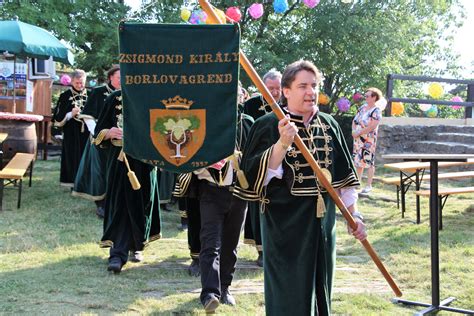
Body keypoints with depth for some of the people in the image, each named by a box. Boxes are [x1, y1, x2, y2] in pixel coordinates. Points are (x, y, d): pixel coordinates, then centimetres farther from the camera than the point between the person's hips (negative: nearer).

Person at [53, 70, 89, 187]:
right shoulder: (65, 96, -2)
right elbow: (58, 118, -3)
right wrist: (71, 114, -17)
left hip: (87, 133, 2)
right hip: (71, 134, -2)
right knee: (73, 159, 1)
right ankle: (73, 183, 9)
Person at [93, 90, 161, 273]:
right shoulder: (114, 99, 3)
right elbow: (99, 132, 6)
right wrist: (109, 133, -15)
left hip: (144, 161, 0)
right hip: (119, 160, 0)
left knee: (141, 205, 8)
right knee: (120, 205, -3)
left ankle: (136, 245, 28)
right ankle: (118, 254, -3)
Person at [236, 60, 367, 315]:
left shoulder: (328, 125, 7)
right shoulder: (268, 126, -9)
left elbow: (343, 175, 13)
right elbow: (258, 176, -17)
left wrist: (354, 215, 9)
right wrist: (283, 143, -28)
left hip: (322, 223, 5)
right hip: (285, 227, -5)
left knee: (319, 291, 14)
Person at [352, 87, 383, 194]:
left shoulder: (376, 111, -11)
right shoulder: (363, 107, 11)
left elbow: (372, 126, -19)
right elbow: (355, 120, 15)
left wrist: (358, 133, -17)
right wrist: (353, 131, -2)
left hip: (368, 140, -7)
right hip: (358, 139, 7)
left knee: (369, 162, -4)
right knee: (358, 160, 11)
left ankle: (369, 186, 1)